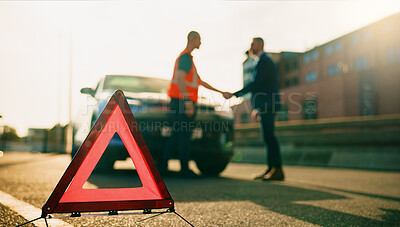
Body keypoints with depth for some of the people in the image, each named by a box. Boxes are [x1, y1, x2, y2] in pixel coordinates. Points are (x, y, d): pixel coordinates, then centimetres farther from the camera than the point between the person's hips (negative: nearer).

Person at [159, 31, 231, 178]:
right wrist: (187, 100, -28)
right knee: (185, 135, -6)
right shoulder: (186, 57, -8)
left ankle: (163, 166, 10)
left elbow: (199, 81, 28)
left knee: (176, 134, 10)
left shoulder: (187, 57, 25)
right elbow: (179, 78, -22)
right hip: (183, 100, -10)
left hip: (178, 101, 10)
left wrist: (221, 92, 29)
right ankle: (185, 169, -1)